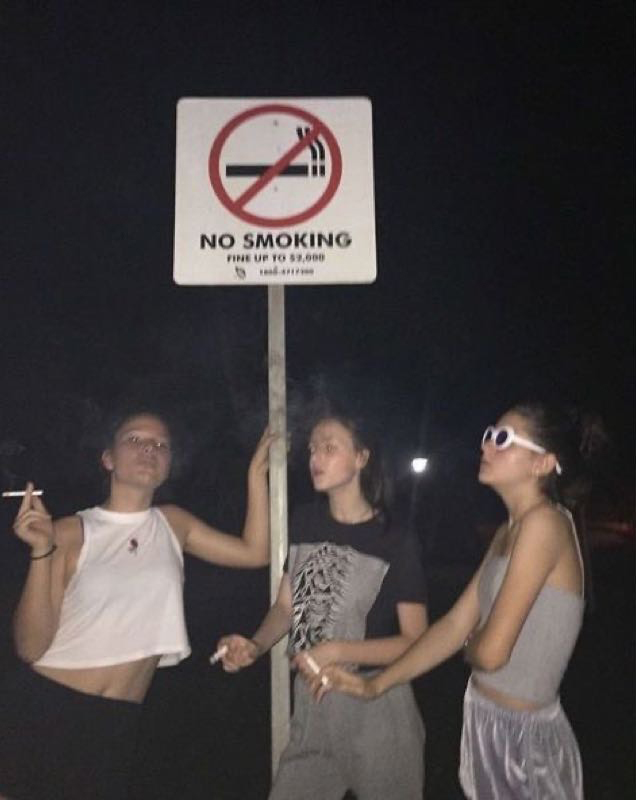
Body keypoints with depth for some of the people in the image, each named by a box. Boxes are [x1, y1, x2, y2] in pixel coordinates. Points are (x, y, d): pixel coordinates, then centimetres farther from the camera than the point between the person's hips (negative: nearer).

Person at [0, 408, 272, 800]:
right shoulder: (71, 532, -7)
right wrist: (42, 552, -23)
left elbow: (255, 552, 1)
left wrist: (256, 473, -5)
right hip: (42, 708, -3)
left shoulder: (173, 524, 6)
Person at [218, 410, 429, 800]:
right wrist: (255, 647, -11)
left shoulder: (396, 545, -13)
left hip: (376, 706, -4)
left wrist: (338, 651, -23)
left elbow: (415, 641, -12)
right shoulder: (304, 523, 2)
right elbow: (286, 606, 7)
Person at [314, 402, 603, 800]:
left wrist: (472, 644, -1)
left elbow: (490, 651, -24)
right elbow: (455, 624, 7)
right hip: (486, 722, 8)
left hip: (523, 735, -8)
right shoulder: (506, 533, 7)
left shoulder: (543, 522, -21)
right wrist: (375, 685, 3)